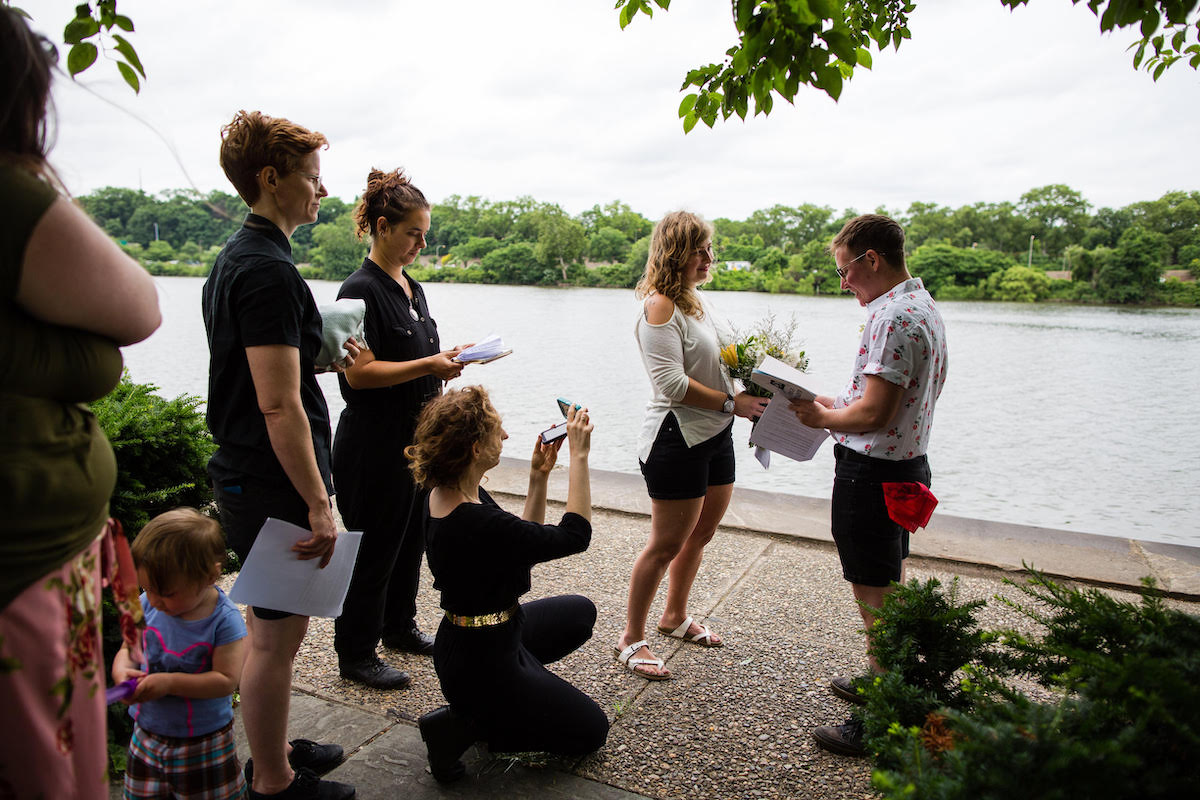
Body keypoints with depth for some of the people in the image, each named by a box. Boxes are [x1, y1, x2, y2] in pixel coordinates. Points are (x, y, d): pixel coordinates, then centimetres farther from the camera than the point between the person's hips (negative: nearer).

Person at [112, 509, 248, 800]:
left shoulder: (224, 620, -23)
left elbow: (226, 680, -22)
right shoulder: (146, 605, -8)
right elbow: (128, 649, 4)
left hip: (205, 741, -4)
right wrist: (121, 670, -18)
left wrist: (170, 682, -28)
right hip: (148, 732, 4)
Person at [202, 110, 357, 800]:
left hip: (247, 477, 10)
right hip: (274, 485, -10)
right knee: (277, 636, 5)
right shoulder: (270, 271, -20)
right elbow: (279, 407, -24)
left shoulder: (236, 258, 13)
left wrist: (320, 355, 12)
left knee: (272, 627, 21)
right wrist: (318, 503, -21)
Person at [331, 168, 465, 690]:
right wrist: (428, 365, -24)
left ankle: (400, 627, 37)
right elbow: (360, 372, -22)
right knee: (374, 548, 2)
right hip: (374, 445, -9)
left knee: (411, 538, 19)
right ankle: (355, 653, 18)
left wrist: (444, 359, 6)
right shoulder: (362, 290, -15)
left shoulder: (412, 287, 12)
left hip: (414, 439, 9)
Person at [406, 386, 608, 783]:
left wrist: (538, 476, -3)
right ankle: (466, 724, 1)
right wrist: (579, 455, -20)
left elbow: (526, 542, 6)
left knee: (581, 612, 26)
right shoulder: (474, 523, -34)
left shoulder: (447, 496, -5)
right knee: (591, 730, 11)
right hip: (482, 663, -8)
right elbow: (574, 535, -24)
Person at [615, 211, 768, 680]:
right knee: (666, 544, -1)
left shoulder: (692, 301, 14)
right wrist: (732, 403, -21)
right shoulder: (660, 305, -15)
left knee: (701, 534, 19)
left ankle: (675, 616, 40)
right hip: (676, 437, -10)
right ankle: (631, 639, 16)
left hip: (714, 435, 10)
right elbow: (673, 384, -22)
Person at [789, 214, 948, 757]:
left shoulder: (891, 316, -21)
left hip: (872, 471, -10)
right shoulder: (924, 305, 11)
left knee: (875, 599, 1)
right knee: (891, 587, 22)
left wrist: (824, 417, -8)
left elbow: (874, 413, -25)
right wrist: (839, 404, 13)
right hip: (909, 463, 11)